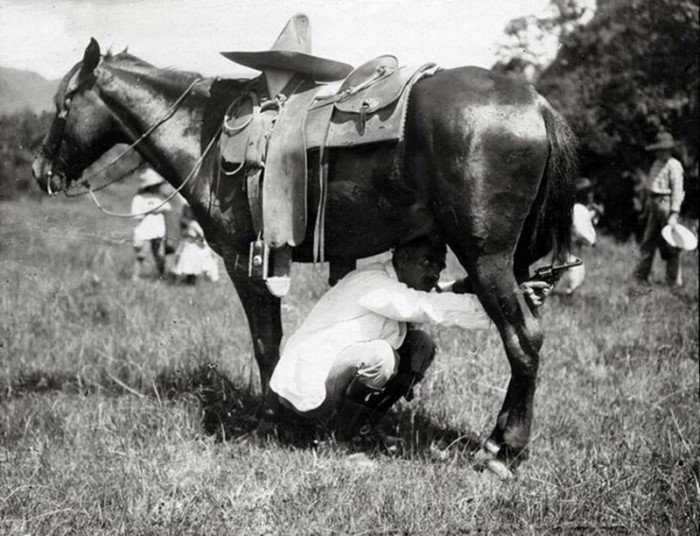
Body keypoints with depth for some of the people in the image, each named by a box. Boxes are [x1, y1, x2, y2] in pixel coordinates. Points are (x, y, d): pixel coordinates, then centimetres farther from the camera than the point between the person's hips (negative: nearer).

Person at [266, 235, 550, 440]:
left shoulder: (399, 287, 8)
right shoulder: (373, 284, -23)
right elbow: (432, 308, -32)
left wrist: (462, 288, -18)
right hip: (301, 389, -10)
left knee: (420, 344, 2)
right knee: (379, 356, -35)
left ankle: (360, 424, 5)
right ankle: (341, 429, -11)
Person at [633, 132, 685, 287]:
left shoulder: (673, 166, -12)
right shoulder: (656, 164, 14)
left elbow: (677, 191, -16)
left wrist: (674, 214, -22)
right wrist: (649, 204, 19)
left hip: (666, 204, -9)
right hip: (654, 204, 9)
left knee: (669, 244, -3)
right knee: (649, 240, 13)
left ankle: (674, 281, 4)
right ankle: (641, 276, 21)